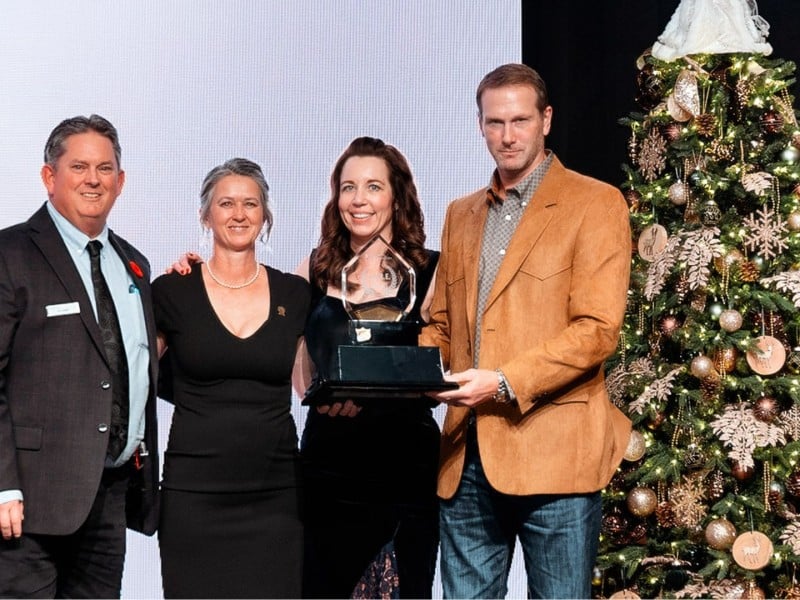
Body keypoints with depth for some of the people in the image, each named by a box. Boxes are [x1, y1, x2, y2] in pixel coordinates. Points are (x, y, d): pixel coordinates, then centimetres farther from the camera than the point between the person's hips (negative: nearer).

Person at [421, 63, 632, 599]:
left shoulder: (596, 204, -1)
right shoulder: (462, 214, 18)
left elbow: (597, 330, -10)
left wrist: (505, 383, -19)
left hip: (554, 453, -5)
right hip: (468, 456, 5)